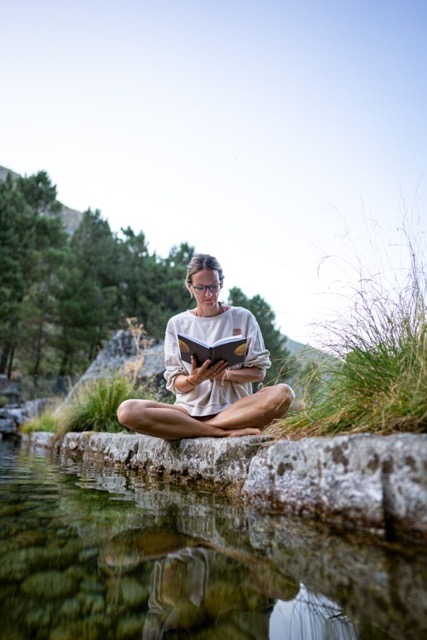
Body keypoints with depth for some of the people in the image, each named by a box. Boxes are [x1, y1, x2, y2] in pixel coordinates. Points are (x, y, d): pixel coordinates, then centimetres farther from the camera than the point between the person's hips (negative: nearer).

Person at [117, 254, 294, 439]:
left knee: (283, 393, -31)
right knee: (127, 411, -27)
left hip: (234, 406, 0)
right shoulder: (177, 324, 7)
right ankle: (227, 432, -24)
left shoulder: (243, 317, 6)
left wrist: (227, 374, -14)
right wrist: (194, 379, -18)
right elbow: (175, 384, 5)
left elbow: (258, 371, 6)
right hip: (190, 409, 1)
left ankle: (195, 428, -21)